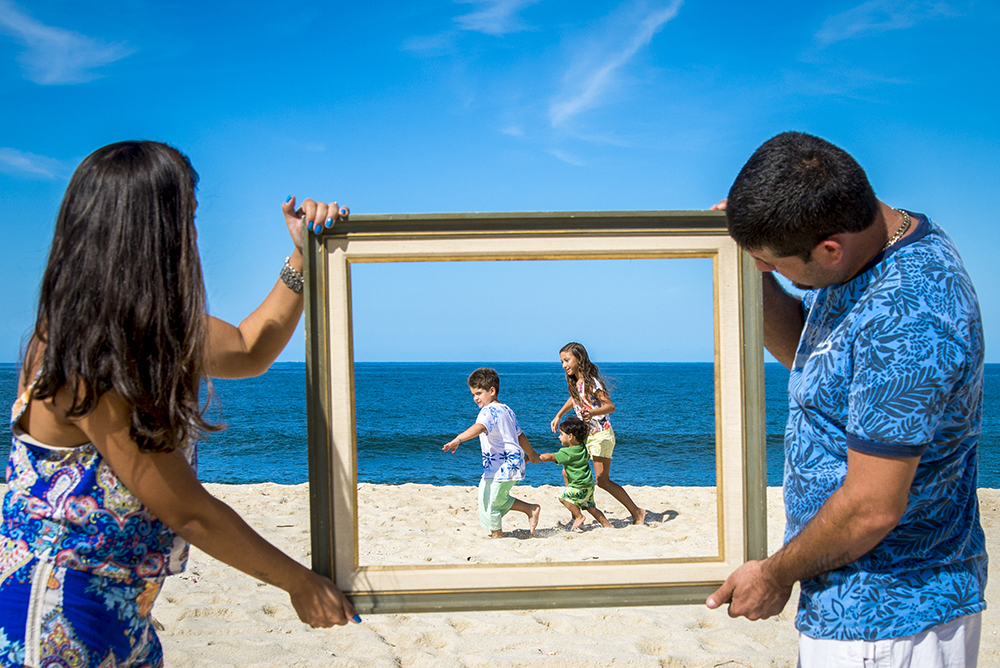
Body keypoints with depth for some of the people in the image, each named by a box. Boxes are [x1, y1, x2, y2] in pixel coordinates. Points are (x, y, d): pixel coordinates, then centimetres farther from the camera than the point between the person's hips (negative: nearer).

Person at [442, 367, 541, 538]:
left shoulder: (489, 411, -14)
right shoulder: (506, 409, 16)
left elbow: (479, 427, -37)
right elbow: (519, 434, 29)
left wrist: (458, 439, -51)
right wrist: (531, 454, 44)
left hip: (500, 467, -10)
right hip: (514, 464, 10)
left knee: (489, 502, 1)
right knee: (499, 499, 23)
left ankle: (497, 535, 10)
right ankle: (531, 509, 24)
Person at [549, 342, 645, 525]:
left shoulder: (590, 382, -19)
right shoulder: (574, 383, 6)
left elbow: (610, 406, -23)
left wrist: (592, 413, -40)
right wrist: (558, 416, 21)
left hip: (601, 435, -9)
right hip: (585, 434, 9)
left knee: (602, 481, -9)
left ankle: (637, 512, 2)